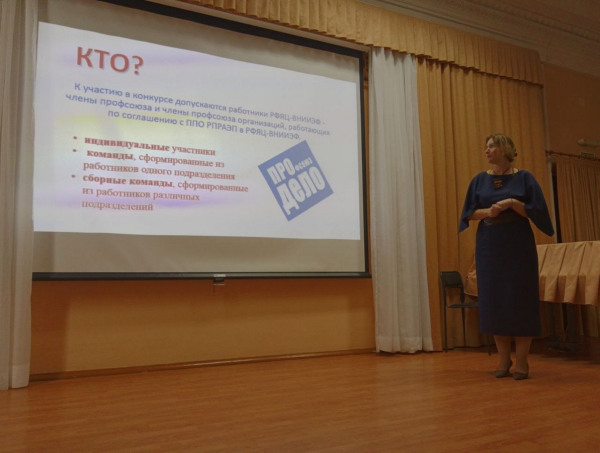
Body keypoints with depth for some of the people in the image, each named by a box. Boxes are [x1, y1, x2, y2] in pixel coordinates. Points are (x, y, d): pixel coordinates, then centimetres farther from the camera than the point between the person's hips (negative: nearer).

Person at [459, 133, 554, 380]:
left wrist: (512, 204, -17)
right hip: (488, 246, 3)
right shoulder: (480, 180, 9)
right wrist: (487, 211, -12)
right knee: (494, 299, 2)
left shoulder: (524, 177, 1)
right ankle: (503, 359, 14)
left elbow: (537, 210, -3)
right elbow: (469, 212, 7)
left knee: (520, 299, -2)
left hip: (518, 245, -2)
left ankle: (521, 361, 9)